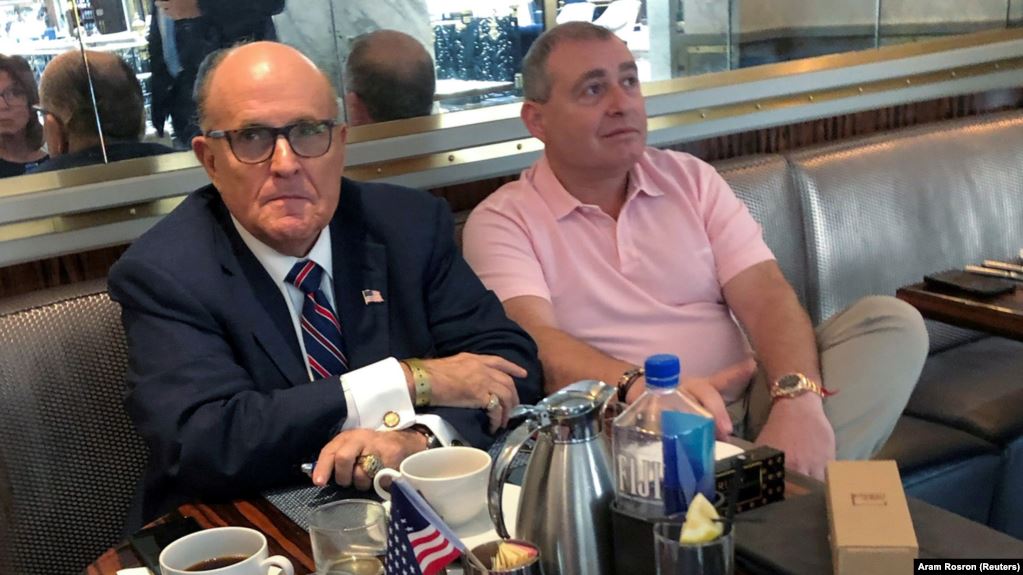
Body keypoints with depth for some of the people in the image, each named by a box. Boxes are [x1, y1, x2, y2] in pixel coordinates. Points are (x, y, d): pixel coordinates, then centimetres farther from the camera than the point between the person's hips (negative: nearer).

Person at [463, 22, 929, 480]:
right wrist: (644, 389, -39)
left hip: (745, 404, 5)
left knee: (891, 321, -13)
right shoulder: (502, 221, -2)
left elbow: (765, 296, -2)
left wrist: (797, 398, -24)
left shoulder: (690, 178, 10)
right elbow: (535, 342, -19)